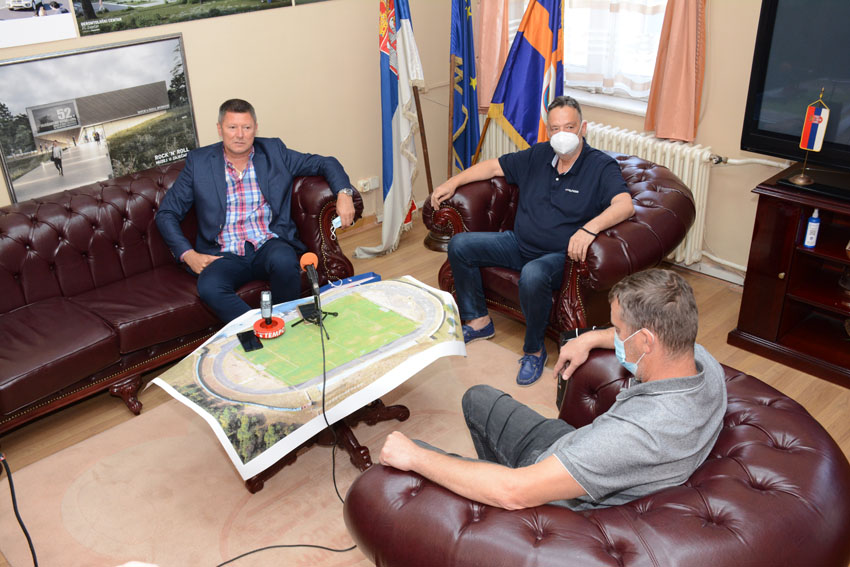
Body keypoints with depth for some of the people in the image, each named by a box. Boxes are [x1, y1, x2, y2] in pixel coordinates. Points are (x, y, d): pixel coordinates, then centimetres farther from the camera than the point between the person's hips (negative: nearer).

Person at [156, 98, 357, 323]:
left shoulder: (274, 151, 10)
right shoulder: (199, 161, 7)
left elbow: (325, 163, 16)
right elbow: (166, 214, 9)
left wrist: (344, 193, -5)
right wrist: (188, 254, -6)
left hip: (269, 246, 1)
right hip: (225, 255, 0)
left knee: (283, 261, -35)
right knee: (209, 287, -33)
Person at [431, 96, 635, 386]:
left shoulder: (601, 166, -11)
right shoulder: (538, 155, 6)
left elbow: (625, 205, -28)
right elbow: (494, 166, 16)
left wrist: (590, 228, -46)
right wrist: (453, 182, 7)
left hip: (560, 255, -7)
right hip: (519, 243, 7)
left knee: (532, 275, -39)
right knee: (459, 245, -2)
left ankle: (534, 350, -13)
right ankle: (478, 321, 11)